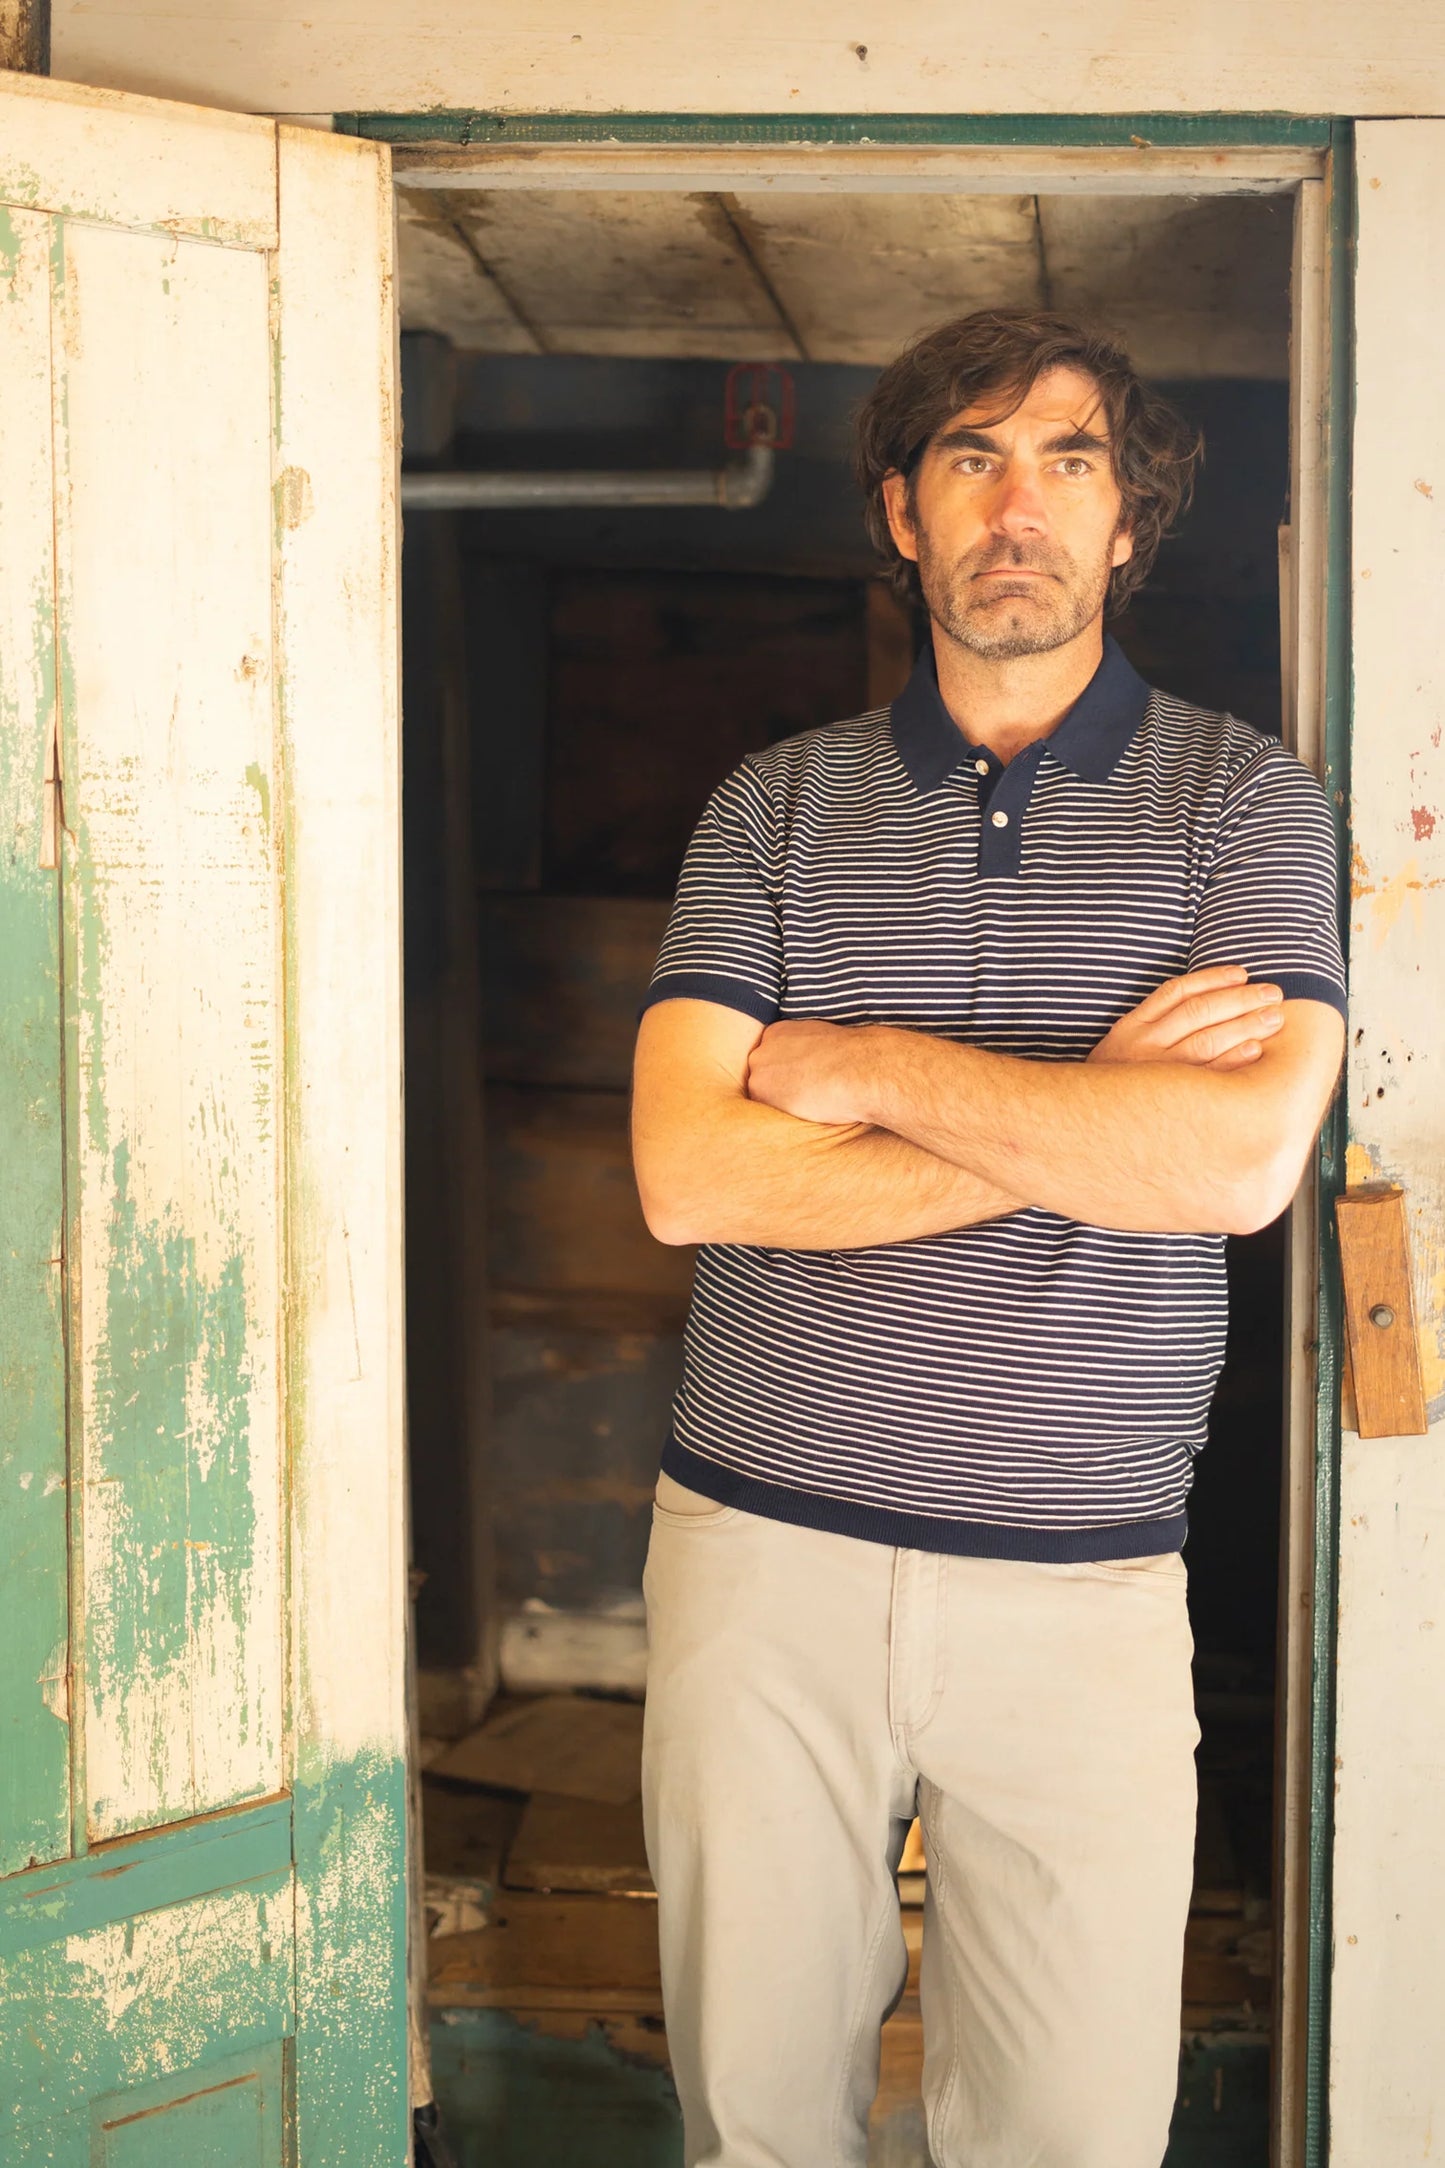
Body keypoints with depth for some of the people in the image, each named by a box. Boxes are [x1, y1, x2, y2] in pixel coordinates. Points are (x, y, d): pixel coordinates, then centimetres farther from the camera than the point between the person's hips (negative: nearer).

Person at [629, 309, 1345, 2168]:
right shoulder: (775, 808, 5)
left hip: (1080, 1589, -1)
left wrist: (873, 1068, -10)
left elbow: (1245, 1157, -15)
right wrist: (1091, 1107, -12)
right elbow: (690, 1175, -8)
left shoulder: (1242, 799, 2)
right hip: (762, 1548, 1)